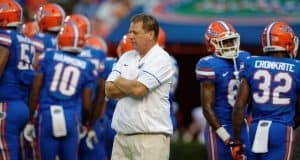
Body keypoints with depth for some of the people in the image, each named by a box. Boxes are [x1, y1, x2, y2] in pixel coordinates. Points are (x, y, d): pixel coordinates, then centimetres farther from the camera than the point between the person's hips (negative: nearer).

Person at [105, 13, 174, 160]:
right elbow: (109, 90, 7)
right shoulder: (126, 58, 15)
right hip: (122, 135, 7)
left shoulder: (161, 59, -7)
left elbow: (139, 89, -19)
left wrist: (120, 82, 0)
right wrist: (130, 86, -7)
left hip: (150, 136, -7)